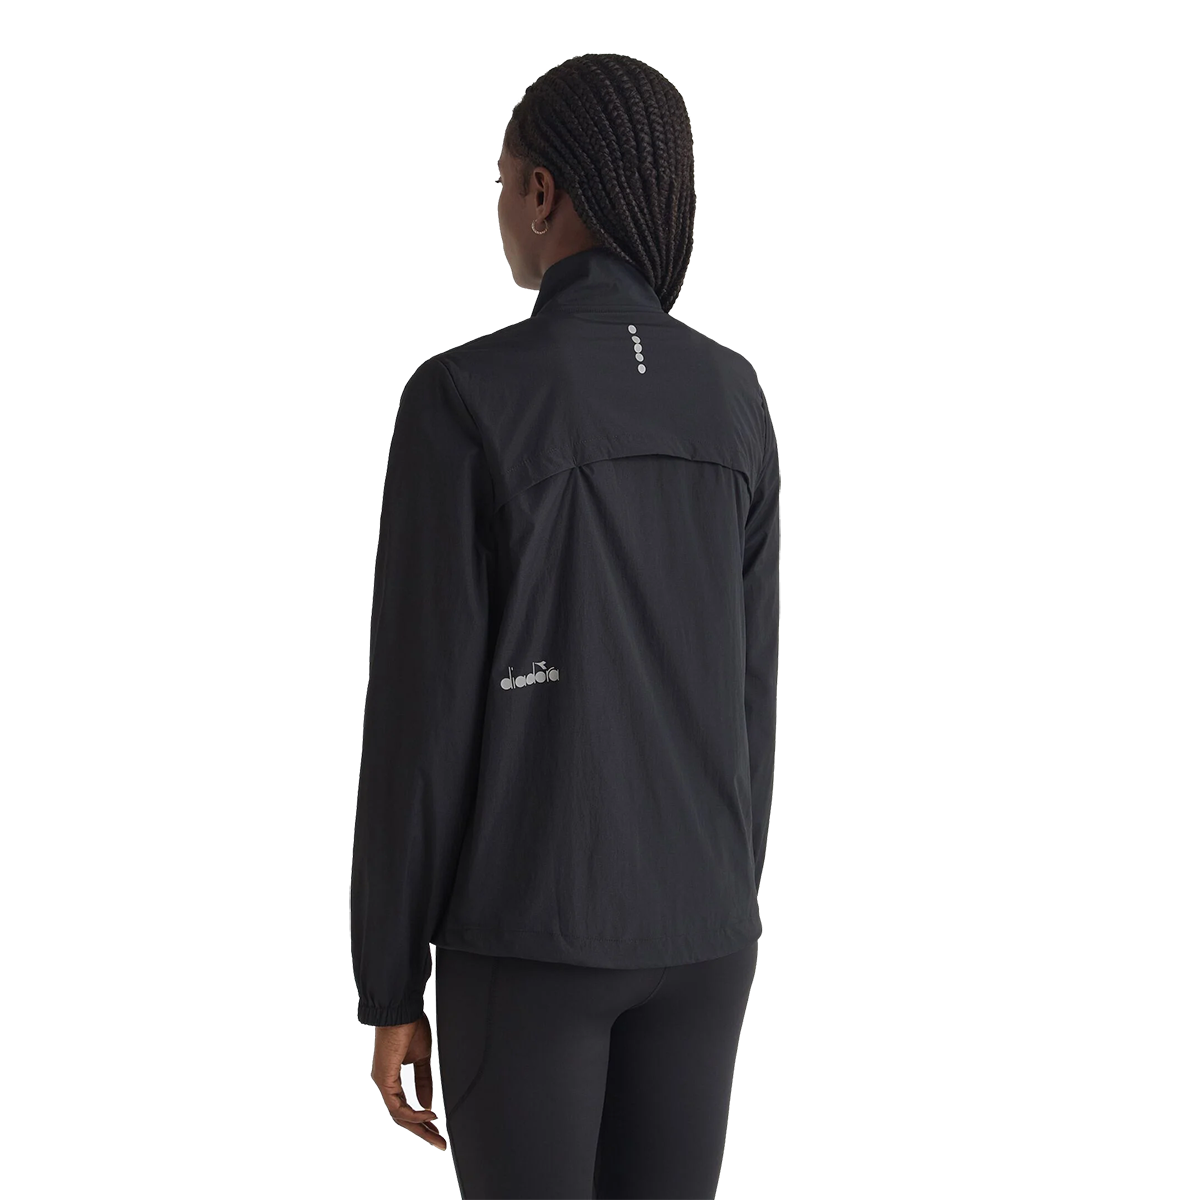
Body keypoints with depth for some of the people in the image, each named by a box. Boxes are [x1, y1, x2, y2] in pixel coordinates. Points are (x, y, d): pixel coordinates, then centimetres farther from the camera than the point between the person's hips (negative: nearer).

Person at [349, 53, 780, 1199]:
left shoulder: (461, 400, -15)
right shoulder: (734, 401, 3)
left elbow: (421, 709, -14)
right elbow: (744, 685, 7)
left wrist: (387, 987, -5)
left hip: (525, 925, -5)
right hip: (689, 916, 5)